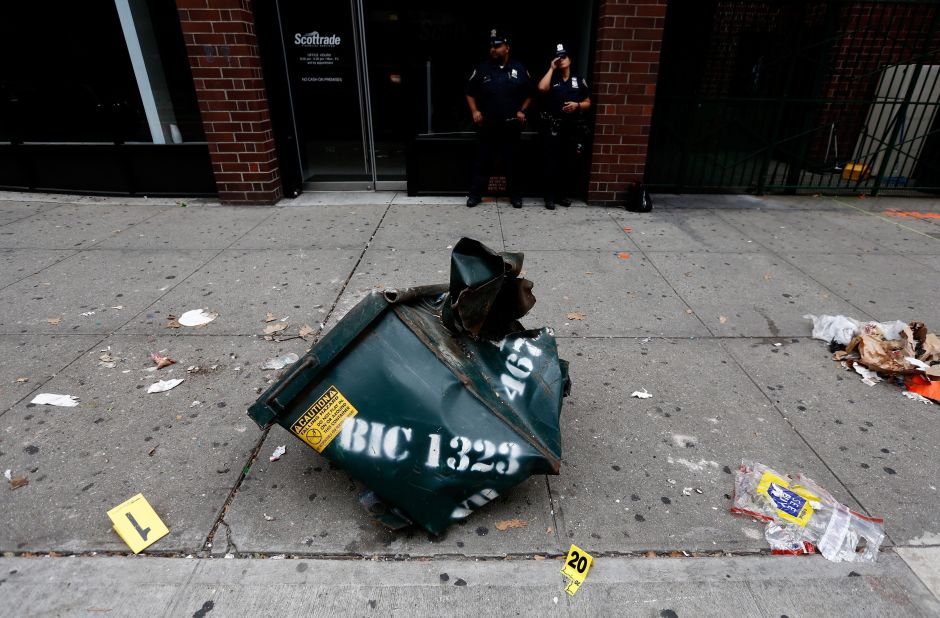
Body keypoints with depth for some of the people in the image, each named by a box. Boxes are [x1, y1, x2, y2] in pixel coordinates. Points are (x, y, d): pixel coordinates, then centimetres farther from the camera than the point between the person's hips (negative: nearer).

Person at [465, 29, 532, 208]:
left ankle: (515, 194, 19)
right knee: (482, 161, 5)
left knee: (512, 162, 8)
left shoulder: (519, 69, 4)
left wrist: (522, 111, -3)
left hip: (511, 126, 0)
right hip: (487, 126, 0)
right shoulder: (482, 69, 3)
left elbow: (529, 95, 12)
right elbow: (470, 93, 10)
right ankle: (476, 194, 13)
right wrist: (474, 111, -5)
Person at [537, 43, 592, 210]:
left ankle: (562, 194, 19)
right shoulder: (552, 79, 6)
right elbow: (542, 88, -17)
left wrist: (577, 105, -9)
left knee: (567, 163, 7)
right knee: (551, 162, -2)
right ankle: (550, 196, 3)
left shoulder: (579, 80, 11)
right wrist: (551, 68, -7)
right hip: (552, 127, -2)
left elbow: (588, 103, 12)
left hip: (572, 128, 3)